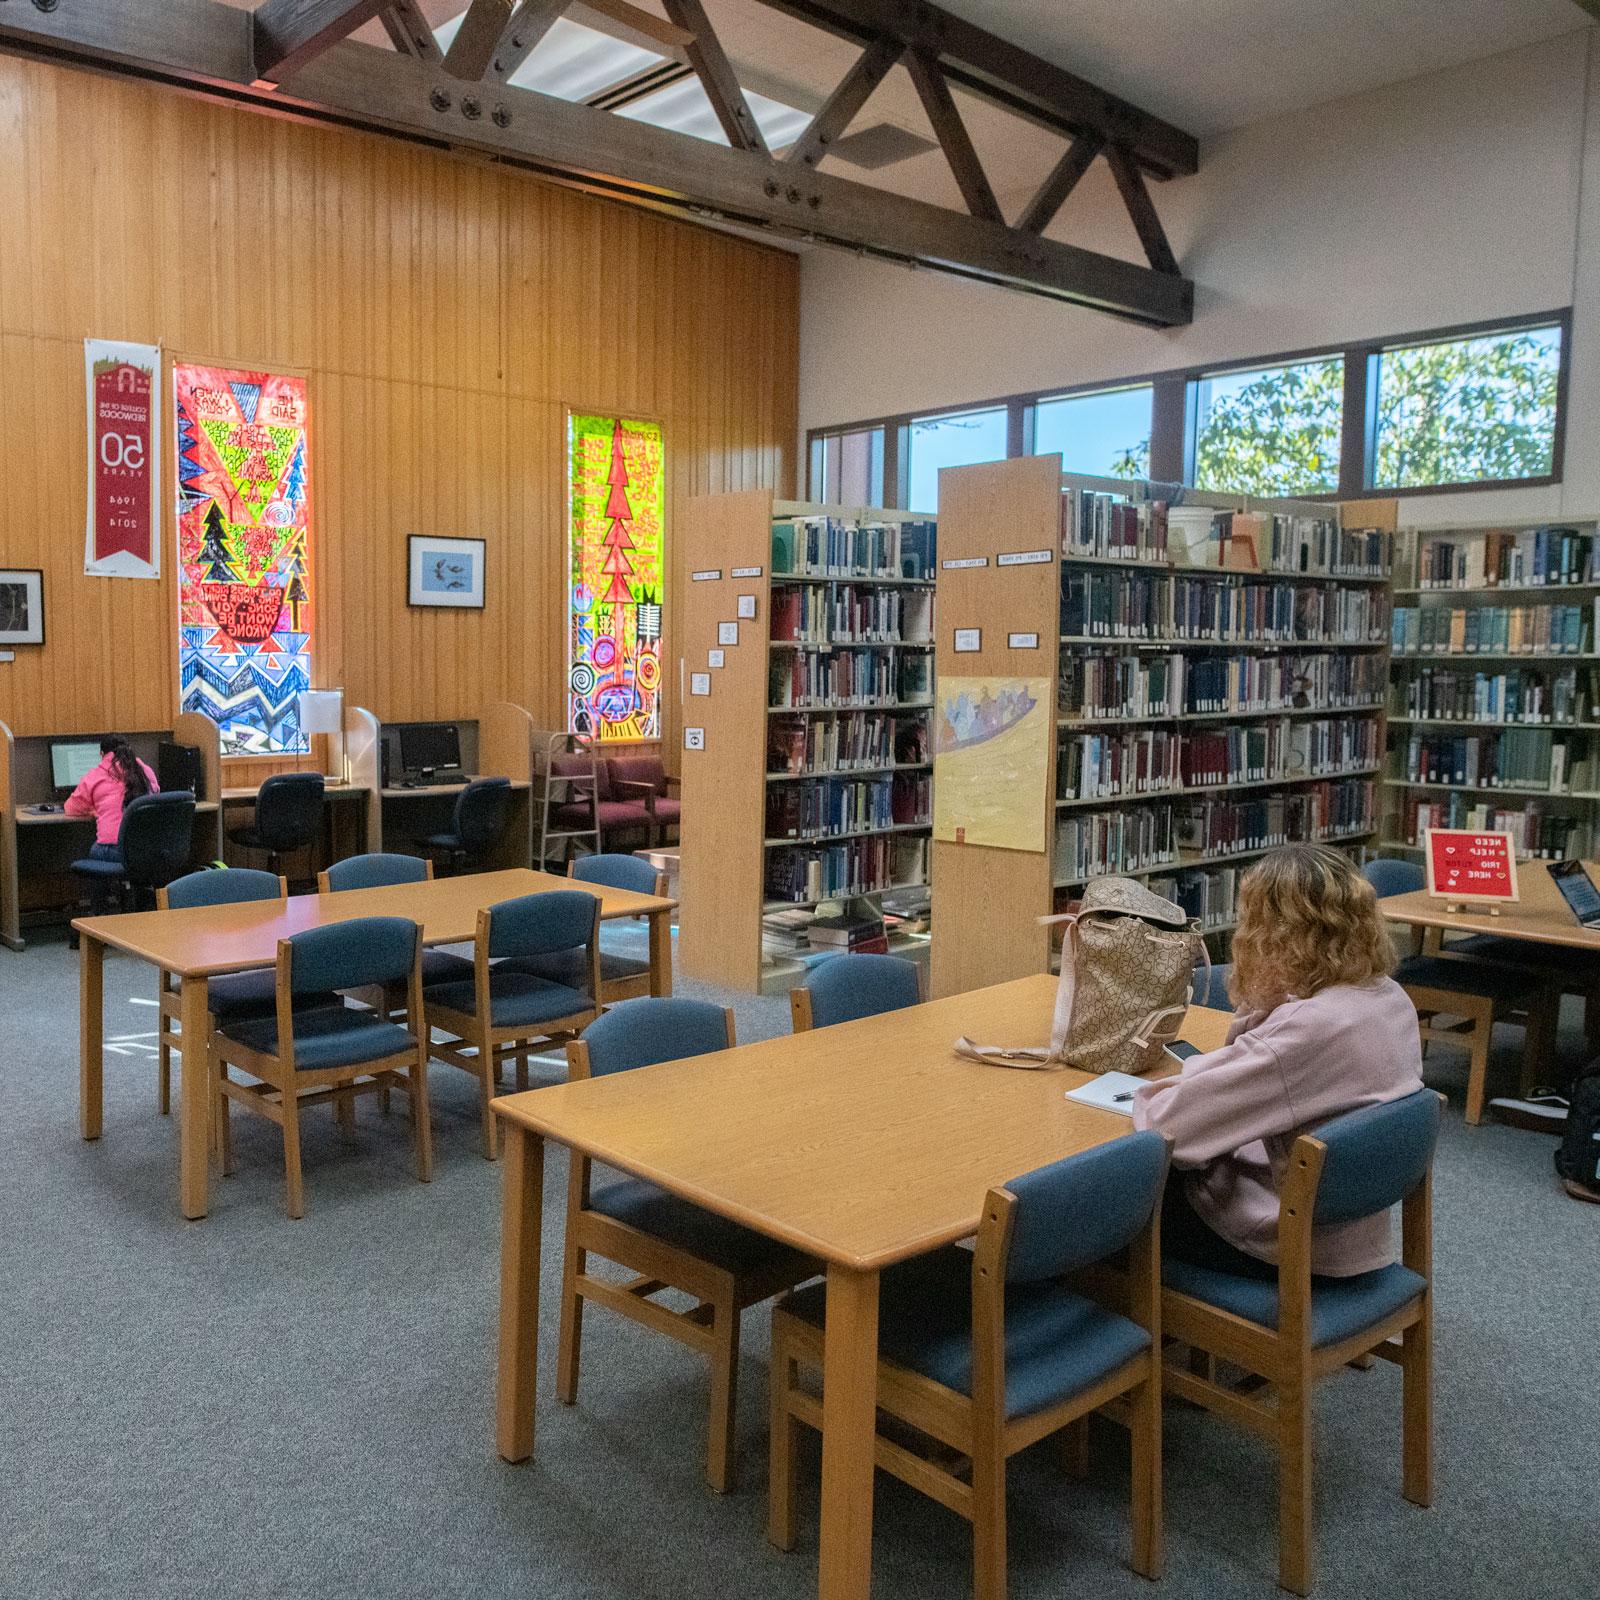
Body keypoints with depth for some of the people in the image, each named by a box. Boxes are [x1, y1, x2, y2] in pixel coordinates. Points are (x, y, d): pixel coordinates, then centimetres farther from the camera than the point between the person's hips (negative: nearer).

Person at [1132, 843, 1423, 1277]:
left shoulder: (1308, 1030, -33)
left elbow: (1169, 1123, -29)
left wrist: (1147, 1098, -8)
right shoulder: (1390, 997, -4)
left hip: (1293, 1245, -8)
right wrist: (1261, 1008, -6)